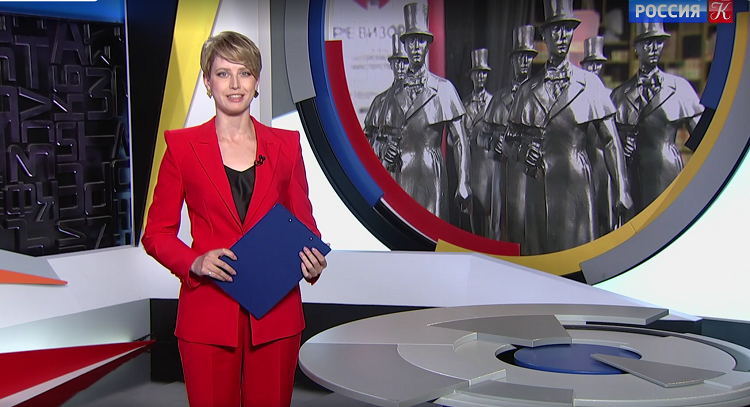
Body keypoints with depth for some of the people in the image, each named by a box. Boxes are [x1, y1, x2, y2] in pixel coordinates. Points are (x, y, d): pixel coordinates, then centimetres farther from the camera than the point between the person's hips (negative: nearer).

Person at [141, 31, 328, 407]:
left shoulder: (285, 145, 6)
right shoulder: (182, 146, 1)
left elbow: (303, 221, 10)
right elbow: (156, 233, 3)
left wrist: (312, 261, -11)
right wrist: (194, 262, -16)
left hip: (275, 312, 2)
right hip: (208, 312, -1)